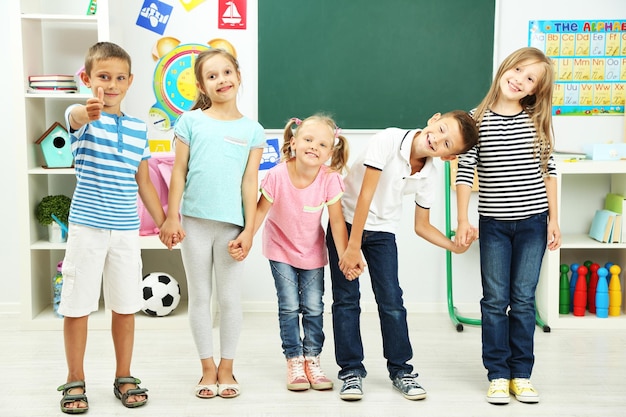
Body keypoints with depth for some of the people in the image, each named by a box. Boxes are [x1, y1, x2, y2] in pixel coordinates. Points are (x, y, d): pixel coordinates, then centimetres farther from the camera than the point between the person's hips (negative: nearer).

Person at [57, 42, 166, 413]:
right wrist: (90, 110, -58)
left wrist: (164, 222, 14)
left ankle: (124, 377, 26)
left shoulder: (139, 127, 7)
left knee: (126, 306, 10)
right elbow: (76, 116, -33)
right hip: (87, 226, -3)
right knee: (78, 306, 5)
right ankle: (75, 380, 22)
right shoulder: (82, 118, -6)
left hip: (127, 230, 4)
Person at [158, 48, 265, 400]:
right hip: (195, 221, 0)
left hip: (232, 223, 0)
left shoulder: (252, 130, 3)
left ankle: (226, 368, 22)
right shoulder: (191, 122, 2)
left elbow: (250, 182, 1)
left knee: (230, 298, 6)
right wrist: (172, 218, -3)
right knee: (200, 297, 9)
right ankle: (208, 368, 22)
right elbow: (179, 173, 2)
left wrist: (249, 229, -5)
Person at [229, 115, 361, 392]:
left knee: (314, 307, 4)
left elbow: (336, 221, -19)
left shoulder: (330, 179, -25)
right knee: (289, 306, -2)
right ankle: (294, 361, 12)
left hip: (312, 251, 1)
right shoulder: (277, 176, -27)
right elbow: (260, 210, -16)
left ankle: (312, 360, 20)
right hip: (281, 249, -1)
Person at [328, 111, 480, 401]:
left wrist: (454, 246, -14)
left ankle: (400, 369, 13)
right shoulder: (388, 141, -24)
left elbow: (421, 226, 1)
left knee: (391, 299, -1)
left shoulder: (429, 176, -9)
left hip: (382, 231, 3)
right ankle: (351, 370, 8)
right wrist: (352, 248, -22)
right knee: (346, 299, -3)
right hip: (346, 221, -3)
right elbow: (365, 196, -24)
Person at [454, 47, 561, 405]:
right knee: (495, 300, 6)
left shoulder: (537, 121, 0)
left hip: (533, 222, 1)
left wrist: (554, 219, 3)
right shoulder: (478, 119, -4)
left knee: (523, 300, 8)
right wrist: (463, 220, -7)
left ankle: (521, 374, 18)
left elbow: (548, 170, 5)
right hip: (494, 224, -1)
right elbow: (465, 171, -4)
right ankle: (498, 374, 16)